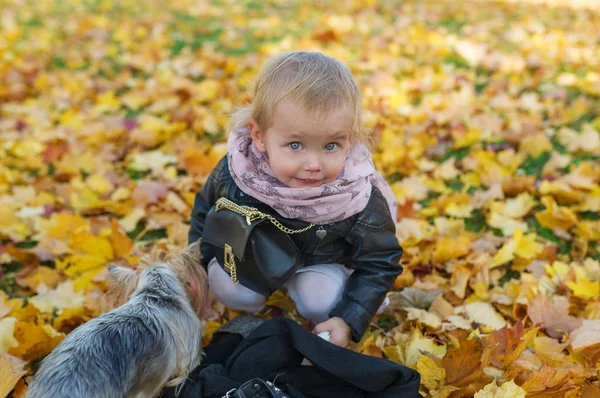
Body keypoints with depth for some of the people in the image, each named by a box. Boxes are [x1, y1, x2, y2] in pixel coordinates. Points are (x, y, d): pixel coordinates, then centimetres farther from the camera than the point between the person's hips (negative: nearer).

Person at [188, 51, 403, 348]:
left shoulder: (362, 203, -36)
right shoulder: (233, 175, -31)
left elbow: (379, 265, -20)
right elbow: (205, 212, -7)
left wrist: (349, 320, -27)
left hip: (323, 262, -2)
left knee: (321, 300, -26)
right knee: (229, 287, -17)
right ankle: (250, 310, 15)